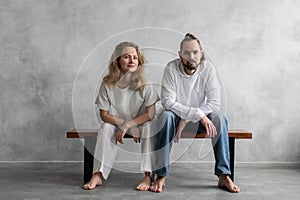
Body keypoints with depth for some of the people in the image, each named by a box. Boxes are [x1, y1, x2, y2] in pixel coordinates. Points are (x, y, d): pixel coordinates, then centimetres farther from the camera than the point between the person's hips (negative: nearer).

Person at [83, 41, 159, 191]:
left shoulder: (144, 84, -16)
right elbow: (104, 114, -12)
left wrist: (127, 125, -27)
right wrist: (126, 125, -23)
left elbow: (151, 113, -20)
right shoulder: (108, 84, -14)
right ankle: (98, 175, -25)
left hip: (141, 123, -1)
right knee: (106, 127, -28)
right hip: (116, 123, 1)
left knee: (149, 126, -32)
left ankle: (148, 176, -32)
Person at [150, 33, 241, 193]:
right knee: (165, 116, -34)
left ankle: (224, 176, -22)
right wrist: (197, 114, -34)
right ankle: (161, 176, -28)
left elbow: (214, 102, -19)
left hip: (200, 117, 2)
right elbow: (167, 101, -24)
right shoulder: (171, 68, -17)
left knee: (219, 118, -27)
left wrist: (186, 119, -25)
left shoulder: (208, 68, -13)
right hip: (177, 115, -1)